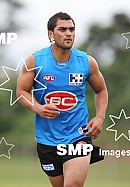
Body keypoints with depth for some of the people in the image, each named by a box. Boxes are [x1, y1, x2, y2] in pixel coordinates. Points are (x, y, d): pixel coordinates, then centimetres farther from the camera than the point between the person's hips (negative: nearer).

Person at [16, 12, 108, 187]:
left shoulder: (87, 62, -1)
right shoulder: (35, 61, -4)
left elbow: (101, 90, 13)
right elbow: (22, 90, 2)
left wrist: (100, 117, -2)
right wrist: (37, 108, -18)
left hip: (78, 135, -1)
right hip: (47, 138, 1)